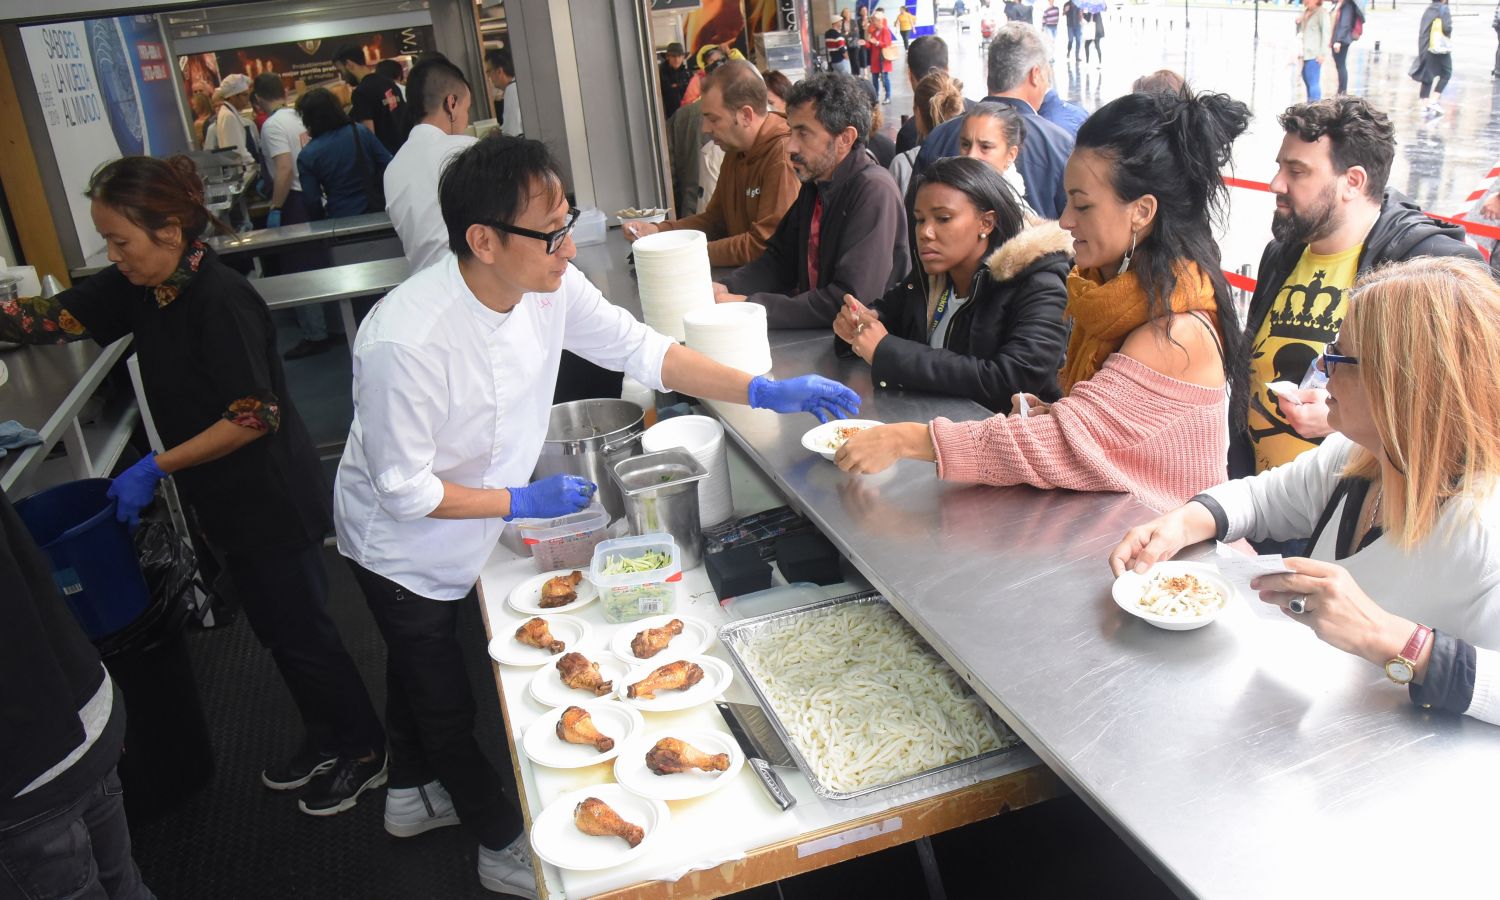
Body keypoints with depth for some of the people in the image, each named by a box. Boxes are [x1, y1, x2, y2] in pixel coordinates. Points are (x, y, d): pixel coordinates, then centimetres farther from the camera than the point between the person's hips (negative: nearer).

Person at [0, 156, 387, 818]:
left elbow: (255, 416, -25)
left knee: (301, 631, 6)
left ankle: (363, 752, 26)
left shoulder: (219, 300, -25)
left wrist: (156, 468, -21)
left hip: (272, 503, -8)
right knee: (275, 629, 20)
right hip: (226, 505, 8)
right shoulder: (140, 286, 0)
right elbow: (54, 317, 1)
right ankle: (325, 740, 39)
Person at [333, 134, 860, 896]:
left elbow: (638, 348, -11)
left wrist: (765, 392, -19)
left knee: (419, 670, 30)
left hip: (463, 538, 6)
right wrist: (523, 503, -21)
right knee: (445, 699, 15)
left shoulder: (548, 286, -20)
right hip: (401, 544, -6)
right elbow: (404, 491, -28)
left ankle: (411, 788, 58)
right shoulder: (404, 342, -38)